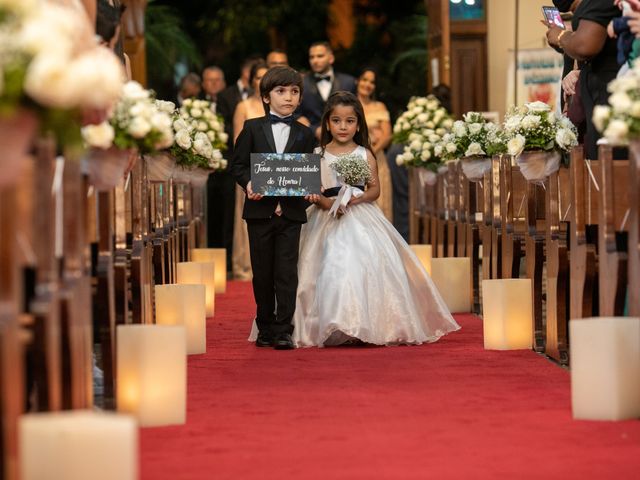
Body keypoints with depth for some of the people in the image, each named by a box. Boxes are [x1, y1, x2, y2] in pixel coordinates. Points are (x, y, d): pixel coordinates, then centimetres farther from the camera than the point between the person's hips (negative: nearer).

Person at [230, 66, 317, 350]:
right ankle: (265, 328, 19)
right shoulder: (252, 128, 5)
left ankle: (283, 331, -3)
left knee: (286, 272, -5)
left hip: (291, 212, 0)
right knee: (262, 273, 8)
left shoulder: (304, 135, 8)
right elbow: (238, 164, 3)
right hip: (259, 210, 0)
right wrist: (248, 183, -15)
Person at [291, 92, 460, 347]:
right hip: (327, 220, 0)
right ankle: (332, 328, -5)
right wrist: (325, 202, -18)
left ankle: (369, 325, -10)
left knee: (367, 264, -15)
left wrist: (357, 198, -16)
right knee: (329, 269, -10)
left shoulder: (365, 155, 5)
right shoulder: (318, 155, 4)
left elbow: (375, 189, 3)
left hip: (360, 219, 0)